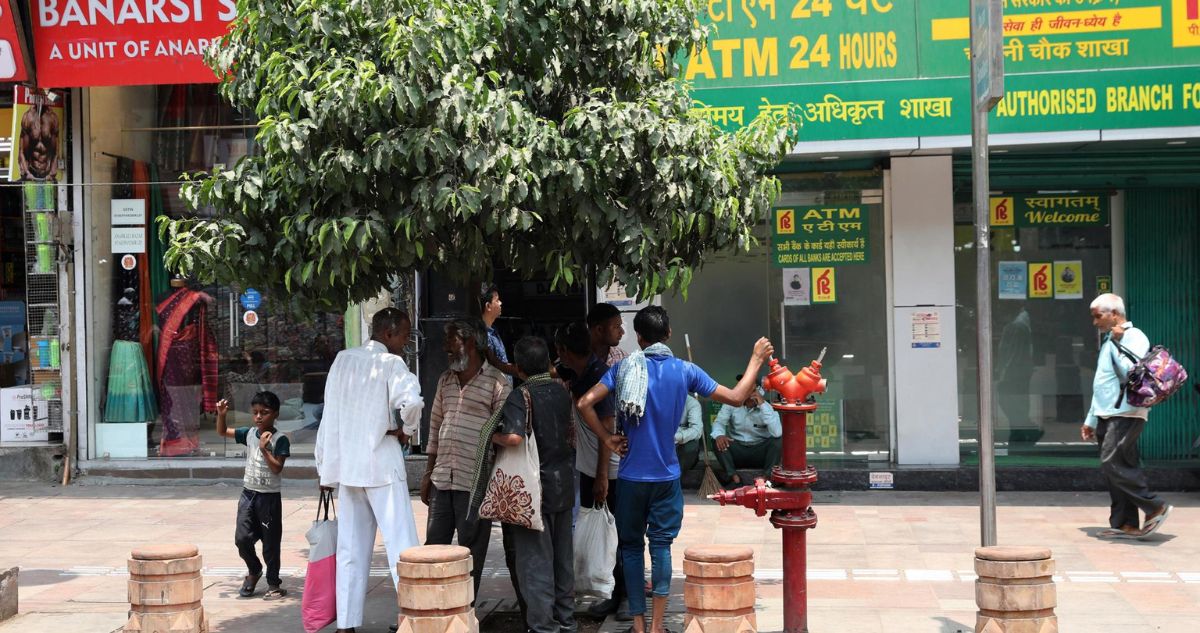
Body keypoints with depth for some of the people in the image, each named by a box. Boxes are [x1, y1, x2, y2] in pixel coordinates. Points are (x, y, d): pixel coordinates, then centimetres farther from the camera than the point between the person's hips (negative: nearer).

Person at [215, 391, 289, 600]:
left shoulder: (280, 440, -11)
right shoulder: (249, 434, 4)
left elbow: (277, 468, -17)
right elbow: (222, 432, 13)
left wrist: (264, 449, -25)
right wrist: (221, 415, -4)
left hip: (269, 497, -4)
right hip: (248, 494, 4)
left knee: (270, 543, 4)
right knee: (242, 538, -1)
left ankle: (273, 583, 17)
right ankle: (254, 571, 26)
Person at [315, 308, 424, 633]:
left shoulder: (342, 360, 9)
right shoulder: (391, 364, -8)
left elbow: (330, 416, 11)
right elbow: (412, 401, -27)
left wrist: (324, 466, 16)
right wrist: (405, 429, -7)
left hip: (346, 466, 6)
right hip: (381, 465, -6)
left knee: (352, 549, 10)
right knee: (401, 544, -4)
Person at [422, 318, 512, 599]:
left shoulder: (496, 382, -6)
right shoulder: (445, 380, 15)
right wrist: (428, 473, 16)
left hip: (475, 482, -6)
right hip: (442, 479, 6)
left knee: (471, 551, 2)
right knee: (434, 546, 9)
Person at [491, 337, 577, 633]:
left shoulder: (521, 396, -16)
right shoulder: (562, 391, 4)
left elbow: (514, 437, -29)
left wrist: (493, 436, -12)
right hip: (563, 485, 7)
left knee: (535, 559, 0)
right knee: (563, 556, 16)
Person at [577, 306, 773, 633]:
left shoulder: (624, 368, -5)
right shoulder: (685, 371, -4)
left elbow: (585, 403, -14)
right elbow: (736, 397, 1)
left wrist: (607, 438, -3)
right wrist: (756, 360, 13)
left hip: (631, 477, 0)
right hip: (666, 477, 0)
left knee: (631, 546, 10)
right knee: (661, 545, 6)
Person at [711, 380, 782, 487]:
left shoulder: (767, 407, -12)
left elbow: (777, 433, -28)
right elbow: (719, 422, -10)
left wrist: (763, 405, -29)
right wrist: (719, 435, -36)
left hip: (760, 451, -1)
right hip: (737, 450, 1)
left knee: (779, 440, -27)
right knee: (718, 440, -25)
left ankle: (767, 476, -20)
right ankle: (733, 476, -23)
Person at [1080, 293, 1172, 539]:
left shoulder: (1134, 337, -6)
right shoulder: (1109, 341, 23)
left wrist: (1117, 342, -18)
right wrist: (1091, 420, 26)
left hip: (1125, 414, -9)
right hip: (1107, 416, 9)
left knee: (1111, 464, -17)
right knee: (1116, 469, 6)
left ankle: (1155, 507, -7)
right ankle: (1126, 524, 8)